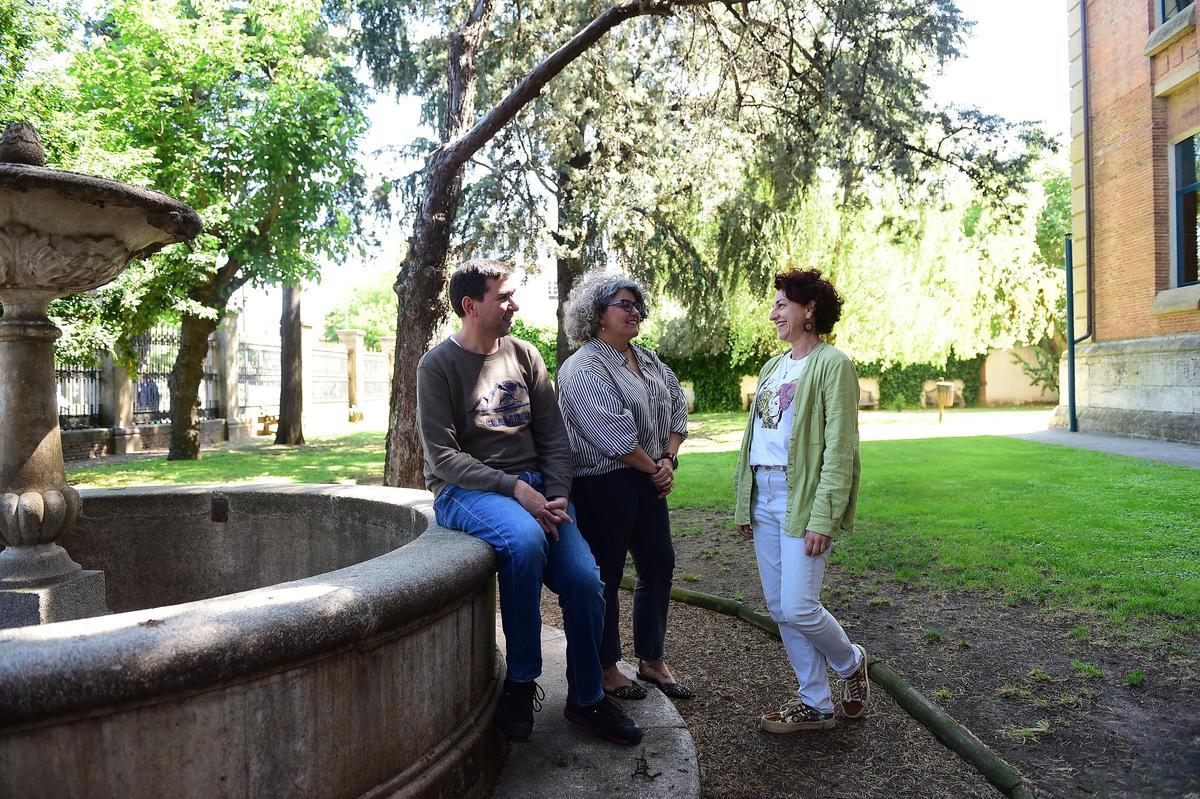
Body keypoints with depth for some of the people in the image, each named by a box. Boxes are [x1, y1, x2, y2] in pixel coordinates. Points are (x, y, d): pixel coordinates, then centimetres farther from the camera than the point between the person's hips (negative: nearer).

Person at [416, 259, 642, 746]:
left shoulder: (525, 356, 11)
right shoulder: (438, 366, -3)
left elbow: (554, 437, 9)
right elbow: (442, 456, -11)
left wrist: (557, 496, -7)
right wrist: (513, 488, -20)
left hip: (533, 484, 5)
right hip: (466, 490, -4)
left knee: (584, 579, -16)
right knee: (525, 540, -36)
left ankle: (586, 698, 9)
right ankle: (520, 683, -16)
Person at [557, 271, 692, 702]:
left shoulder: (648, 360, 12)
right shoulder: (584, 368, -14)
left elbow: (678, 407, 13)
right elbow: (615, 436, -20)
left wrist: (668, 458, -1)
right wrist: (655, 469, -10)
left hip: (648, 480, 9)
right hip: (604, 485, -8)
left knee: (659, 567, 14)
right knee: (606, 575, 3)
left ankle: (652, 660, 31)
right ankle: (606, 669, 20)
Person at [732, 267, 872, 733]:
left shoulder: (832, 364, -6)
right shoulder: (773, 368, 16)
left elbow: (839, 449, -13)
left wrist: (823, 518, -18)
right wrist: (744, 503, 12)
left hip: (803, 497, -7)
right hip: (764, 494, 8)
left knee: (798, 609, -8)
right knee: (779, 608, 10)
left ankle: (851, 663, 23)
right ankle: (814, 704, 24)